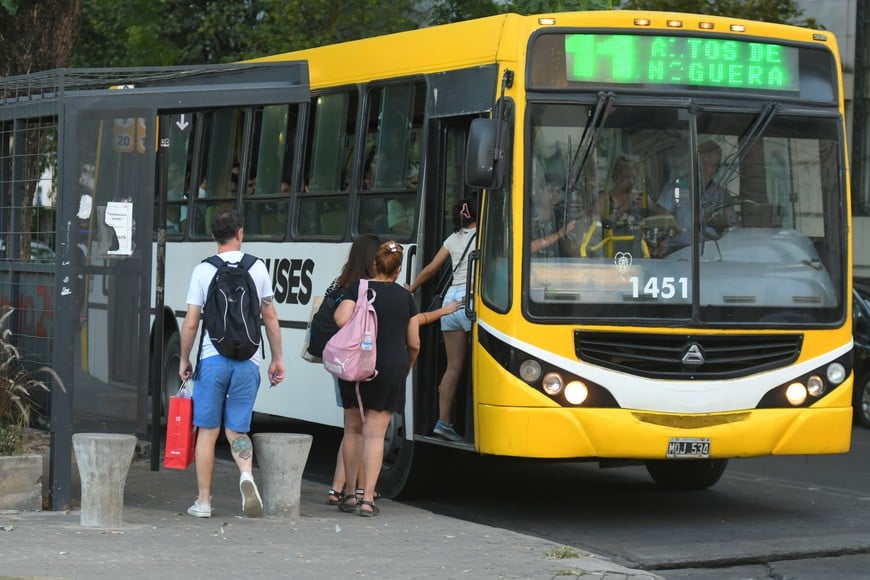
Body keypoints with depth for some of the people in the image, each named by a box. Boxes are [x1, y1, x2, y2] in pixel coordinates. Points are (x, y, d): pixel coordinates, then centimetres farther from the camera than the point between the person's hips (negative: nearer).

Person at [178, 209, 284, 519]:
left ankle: (203, 501, 9)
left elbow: (190, 323, -2)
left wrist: (184, 360, 11)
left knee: (207, 432, 7)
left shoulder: (203, 270, -2)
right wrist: (277, 358, 17)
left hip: (212, 359, -2)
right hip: (247, 360, 2)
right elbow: (270, 317, 8)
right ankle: (246, 473, -20)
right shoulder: (258, 267, 4)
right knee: (236, 430, 9)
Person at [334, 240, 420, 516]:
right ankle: (367, 498, -7)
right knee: (375, 433, -1)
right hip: (391, 367, 0)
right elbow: (414, 343, 10)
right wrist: (407, 367, 28)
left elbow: (342, 320, -17)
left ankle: (350, 494, 17)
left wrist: (339, 307, 6)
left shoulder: (357, 289, 0)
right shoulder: (405, 297, 5)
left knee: (353, 429, 14)